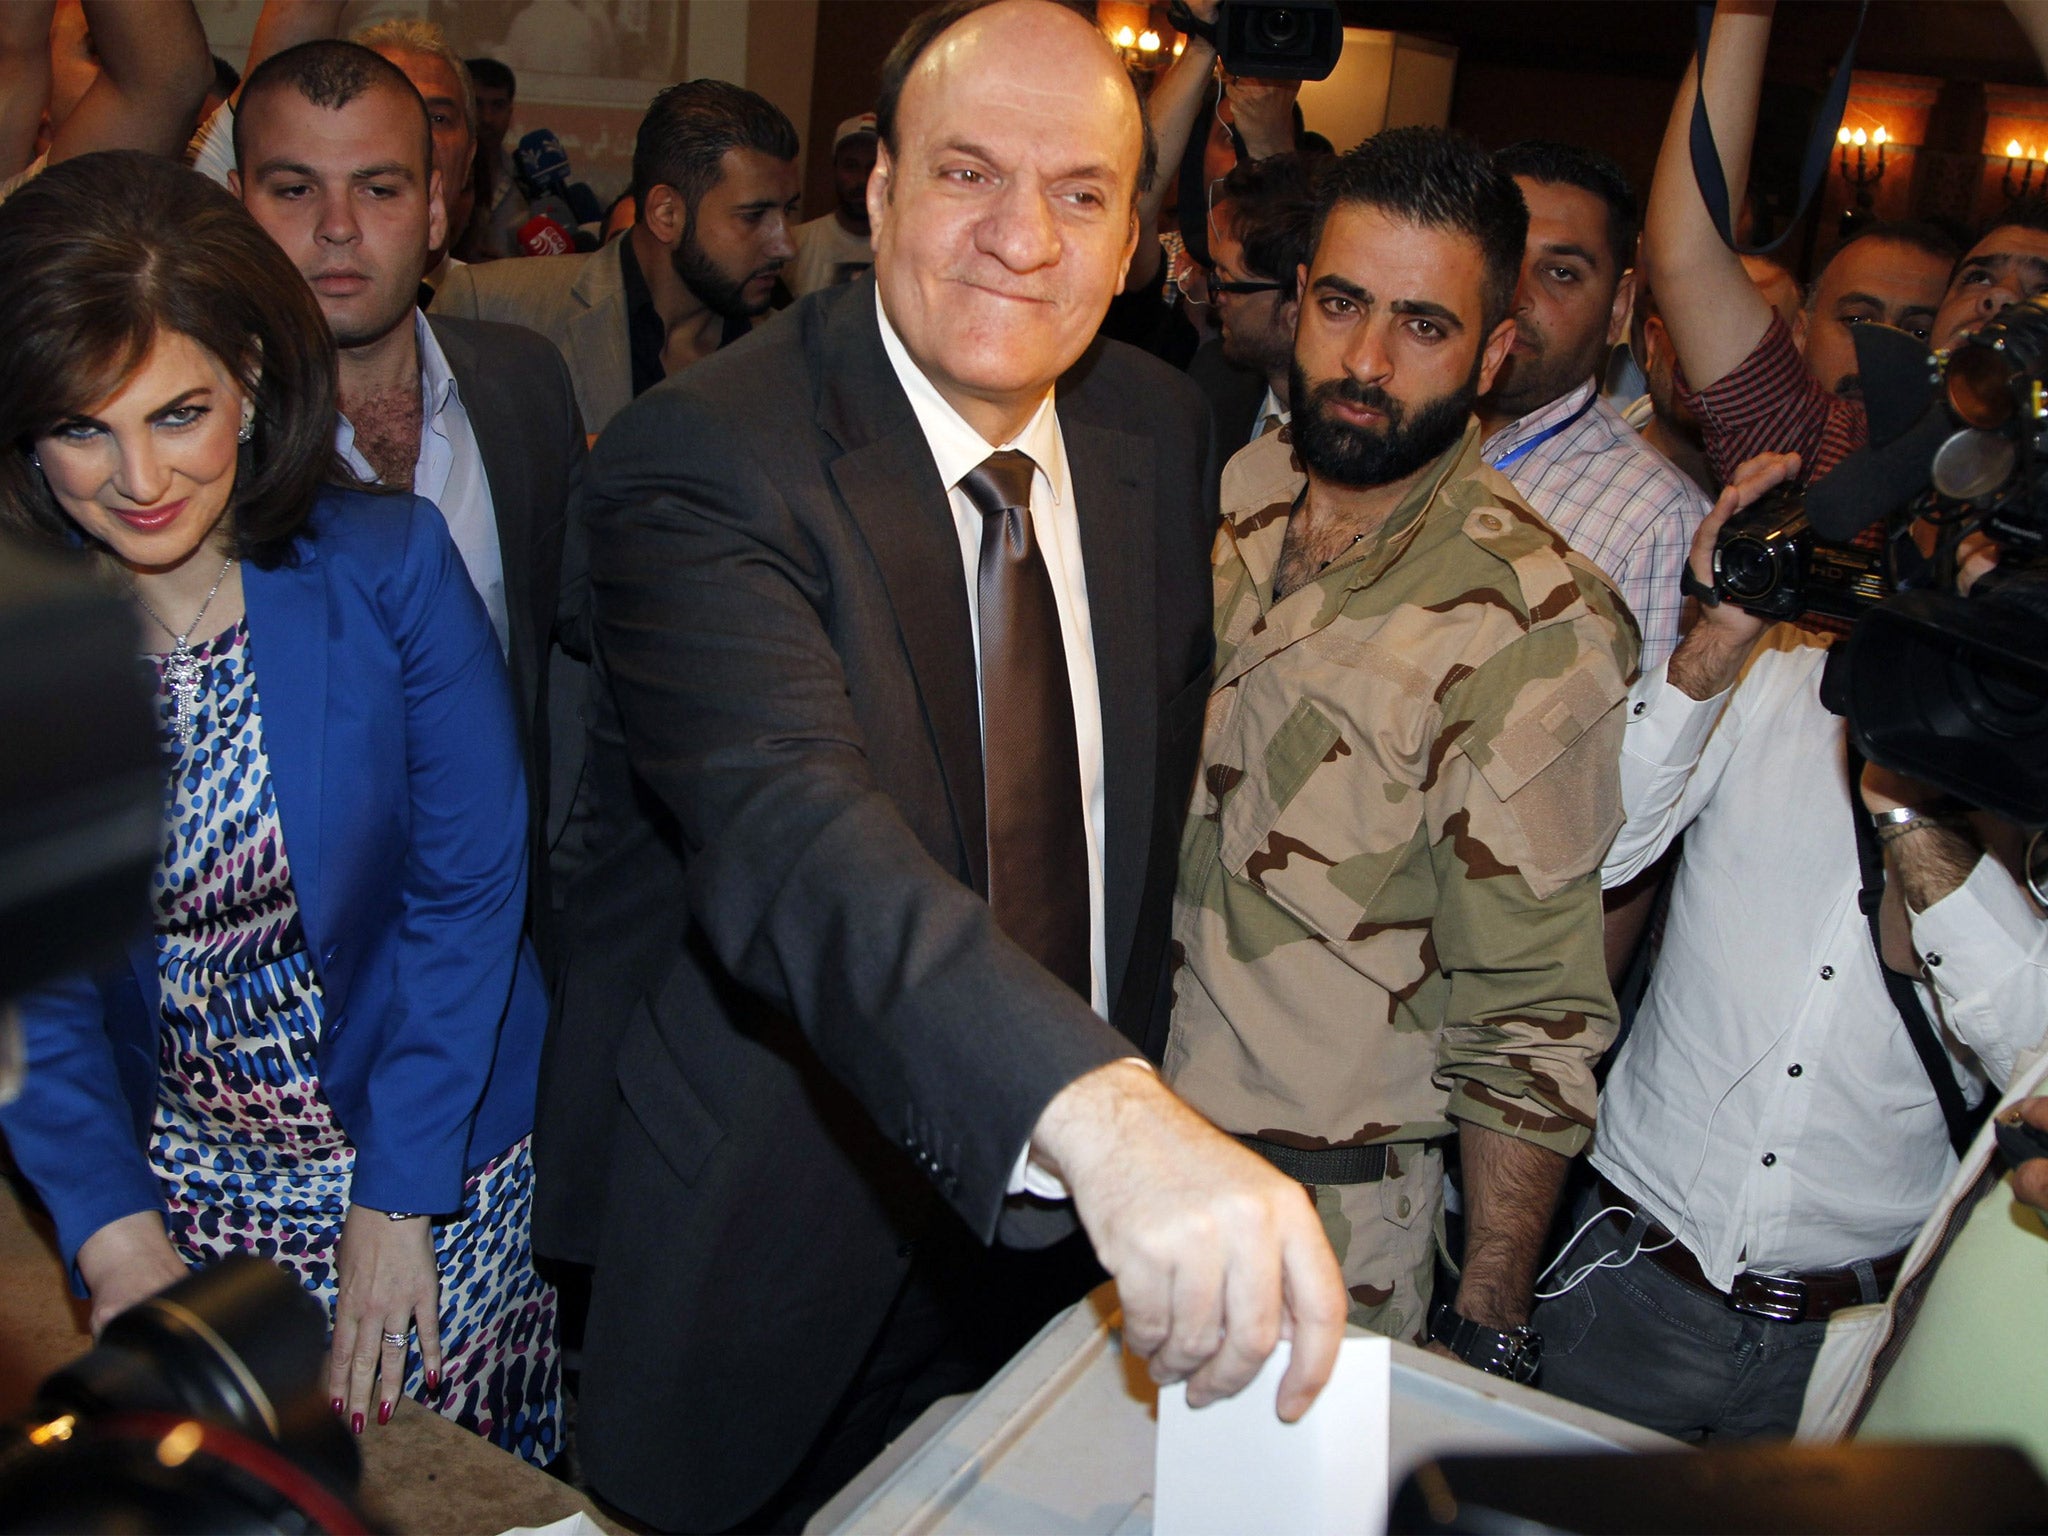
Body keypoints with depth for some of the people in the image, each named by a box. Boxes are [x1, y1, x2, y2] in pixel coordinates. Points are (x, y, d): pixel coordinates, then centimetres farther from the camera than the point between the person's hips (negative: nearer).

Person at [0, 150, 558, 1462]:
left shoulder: (390, 565, -16)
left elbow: (472, 885, -13)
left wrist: (399, 1203, -12)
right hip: (166, 1179, 2)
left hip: (426, 1160, -1)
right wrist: (117, 1237, -15)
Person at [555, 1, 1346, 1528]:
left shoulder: (1160, 427, -1)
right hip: (778, 1252, -4)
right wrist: (1101, 1112, -54)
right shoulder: (703, 463, -22)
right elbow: (788, 827, -39)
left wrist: (1142, 1097, 10)